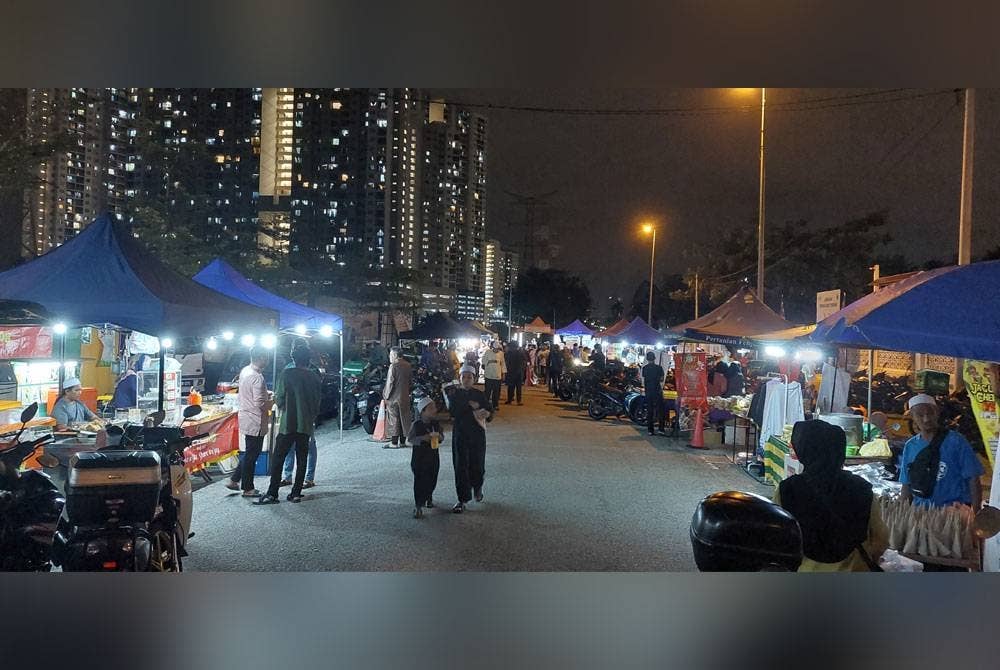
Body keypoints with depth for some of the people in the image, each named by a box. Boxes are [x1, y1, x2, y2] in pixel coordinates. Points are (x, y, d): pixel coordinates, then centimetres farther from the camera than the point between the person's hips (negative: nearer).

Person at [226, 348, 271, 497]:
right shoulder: (257, 378, -23)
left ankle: (234, 480, 25)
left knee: (250, 453, 21)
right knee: (252, 455, 3)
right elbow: (260, 403, -25)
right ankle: (248, 489, 14)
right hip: (255, 422, -9)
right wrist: (273, 402, -7)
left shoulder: (244, 371, 6)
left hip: (245, 417, 9)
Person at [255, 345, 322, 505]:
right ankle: (296, 493, 10)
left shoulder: (287, 374, -7)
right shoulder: (314, 377, 4)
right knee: (301, 459, 9)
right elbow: (317, 401, 9)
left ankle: (272, 493, -2)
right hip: (306, 424, 4)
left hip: (288, 423, -4)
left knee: (278, 458, 1)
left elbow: (279, 398, -6)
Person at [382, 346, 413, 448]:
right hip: (405, 397, 7)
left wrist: (386, 396, -6)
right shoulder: (408, 365, 6)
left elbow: (390, 383, -15)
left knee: (393, 420, 0)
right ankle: (402, 442, 17)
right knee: (404, 419, 11)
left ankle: (394, 443, 1)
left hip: (394, 397, -7)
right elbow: (411, 381, 12)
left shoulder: (393, 366, -15)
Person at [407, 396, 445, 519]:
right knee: (420, 480, -5)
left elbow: (442, 437, 9)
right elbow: (411, 439, -15)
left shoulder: (436, 424, 3)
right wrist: (423, 438, -28)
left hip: (433, 456, 5)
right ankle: (418, 506, 0)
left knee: (432, 479, 14)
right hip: (419, 457, -5)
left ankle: (429, 497, 40)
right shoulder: (416, 425, -12)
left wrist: (438, 436, -14)